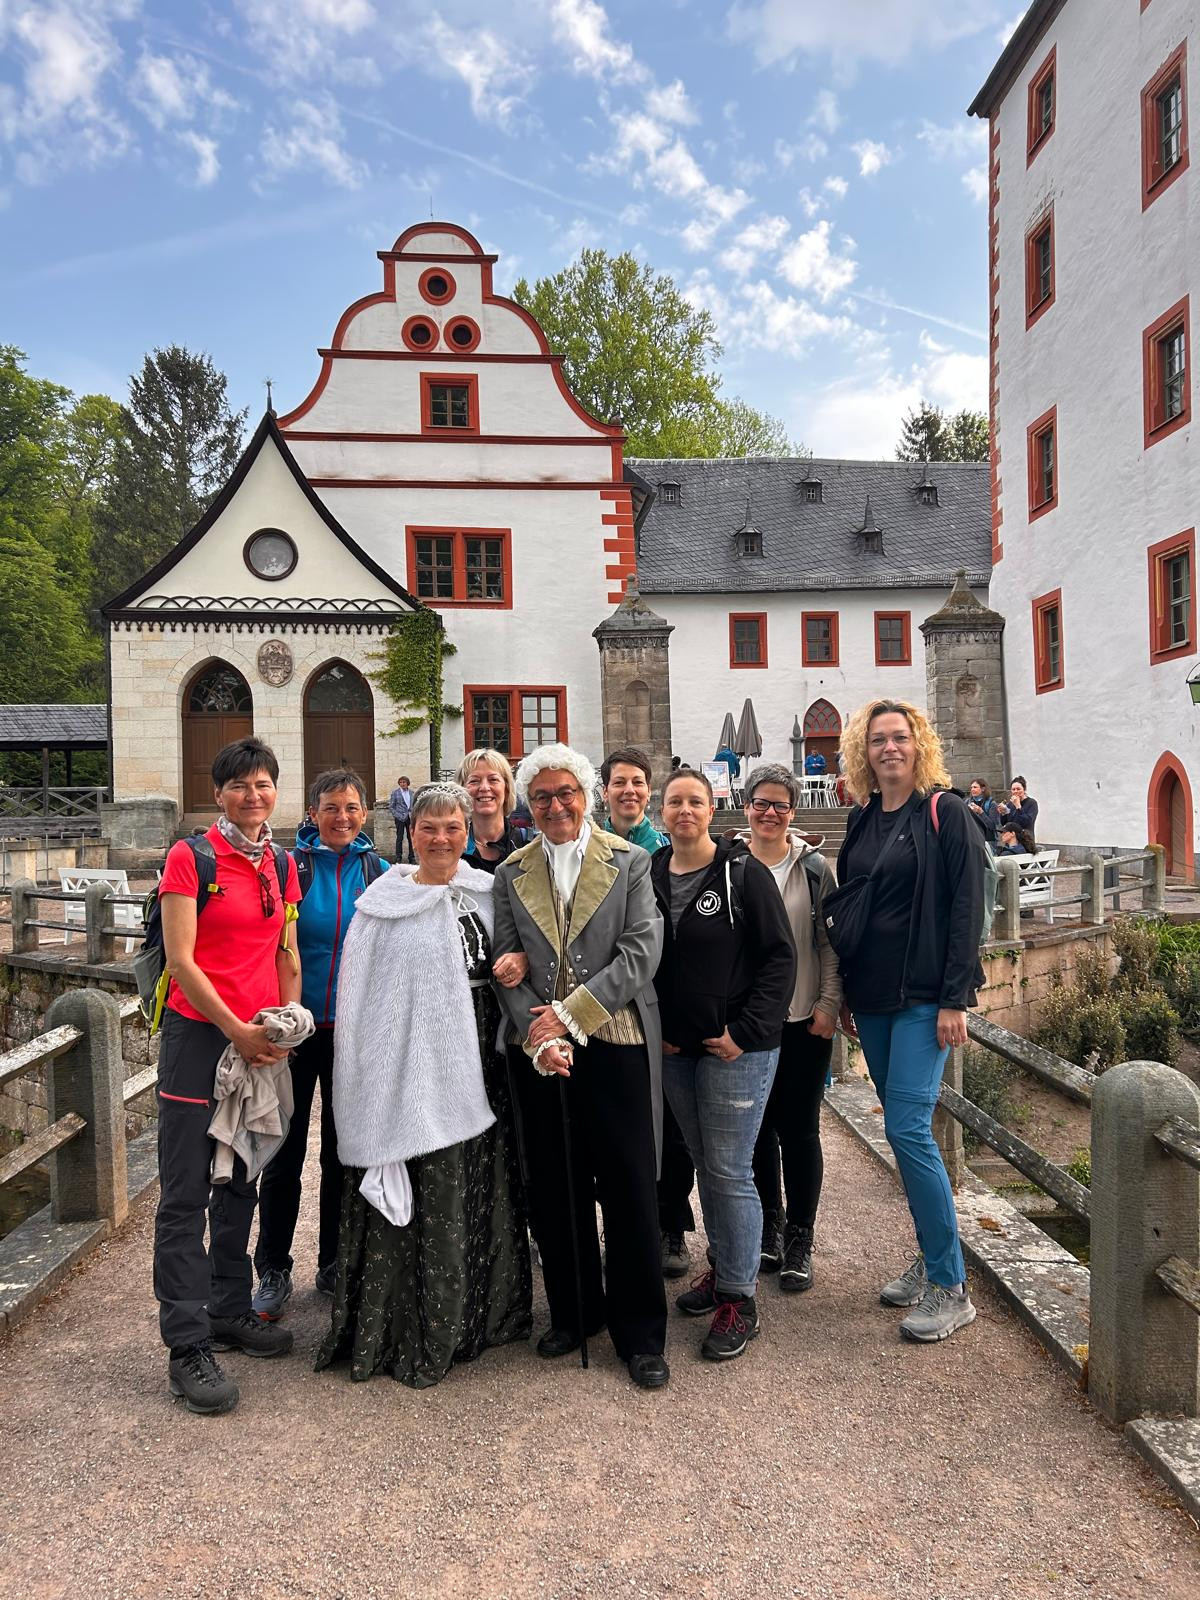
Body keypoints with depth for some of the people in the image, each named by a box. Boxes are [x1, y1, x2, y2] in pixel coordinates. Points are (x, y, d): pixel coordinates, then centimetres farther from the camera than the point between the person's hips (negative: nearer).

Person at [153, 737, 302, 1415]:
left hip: (263, 1042, 6)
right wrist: (237, 1029, -13)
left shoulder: (283, 865, 9)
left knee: (241, 1183, 16)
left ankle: (231, 1311, 31)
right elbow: (181, 958, -12)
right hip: (200, 1034, -6)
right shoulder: (190, 857, -8)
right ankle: (188, 1346, 10)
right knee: (186, 1193, 0)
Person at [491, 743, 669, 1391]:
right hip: (537, 1053, 3)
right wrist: (538, 1038, -11)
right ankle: (573, 1310, 31)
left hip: (614, 1046, -3)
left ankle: (639, 1332, 18)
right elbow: (507, 967, 4)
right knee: (554, 1191, 11)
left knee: (628, 1192, 2)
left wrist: (567, 1015, -13)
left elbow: (640, 954, -8)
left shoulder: (630, 863, 1)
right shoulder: (511, 874, 9)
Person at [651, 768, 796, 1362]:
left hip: (736, 1047, -5)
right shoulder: (651, 876, 5)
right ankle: (721, 1266, 34)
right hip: (676, 1048, 5)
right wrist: (658, 1030, 4)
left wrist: (746, 1032, -15)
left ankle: (740, 1299, 12)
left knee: (729, 1170, -2)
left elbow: (780, 956, -10)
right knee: (703, 1163, 16)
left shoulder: (743, 873, -10)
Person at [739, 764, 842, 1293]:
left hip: (803, 1020, -1)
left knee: (799, 1130, 4)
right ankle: (769, 1228, 28)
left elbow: (829, 942, 1)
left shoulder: (813, 867, 0)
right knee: (758, 1128, 11)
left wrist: (829, 1003, -6)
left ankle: (799, 1241, 18)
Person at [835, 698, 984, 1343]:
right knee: (904, 1128, 11)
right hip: (871, 995, 6)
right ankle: (929, 1259, 25)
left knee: (907, 1128, -10)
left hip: (925, 997, -6)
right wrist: (845, 990, 12)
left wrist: (955, 998, -15)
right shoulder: (862, 819, 11)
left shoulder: (945, 812, -6)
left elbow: (966, 906, -10)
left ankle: (950, 1288, 2)